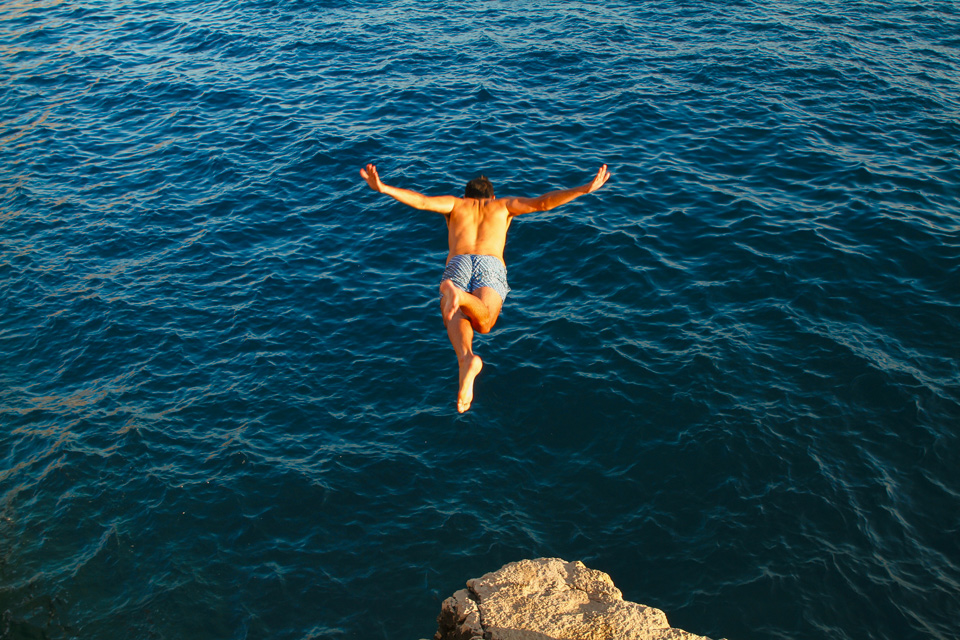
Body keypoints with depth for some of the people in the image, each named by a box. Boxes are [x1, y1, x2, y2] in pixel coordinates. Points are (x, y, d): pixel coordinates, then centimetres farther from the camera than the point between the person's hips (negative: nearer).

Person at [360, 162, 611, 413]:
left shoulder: (455, 204, 33)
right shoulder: (503, 205, 34)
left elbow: (421, 201, 15)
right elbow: (542, 203, 21)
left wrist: (382, 188, 7)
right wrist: (586, 189, 19)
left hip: (458, 263, 0)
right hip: (491, 264, 0)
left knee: (456, 317, -23)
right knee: (483, 322, -22)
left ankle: (466, 358, -58)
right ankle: (460, 297, -56)